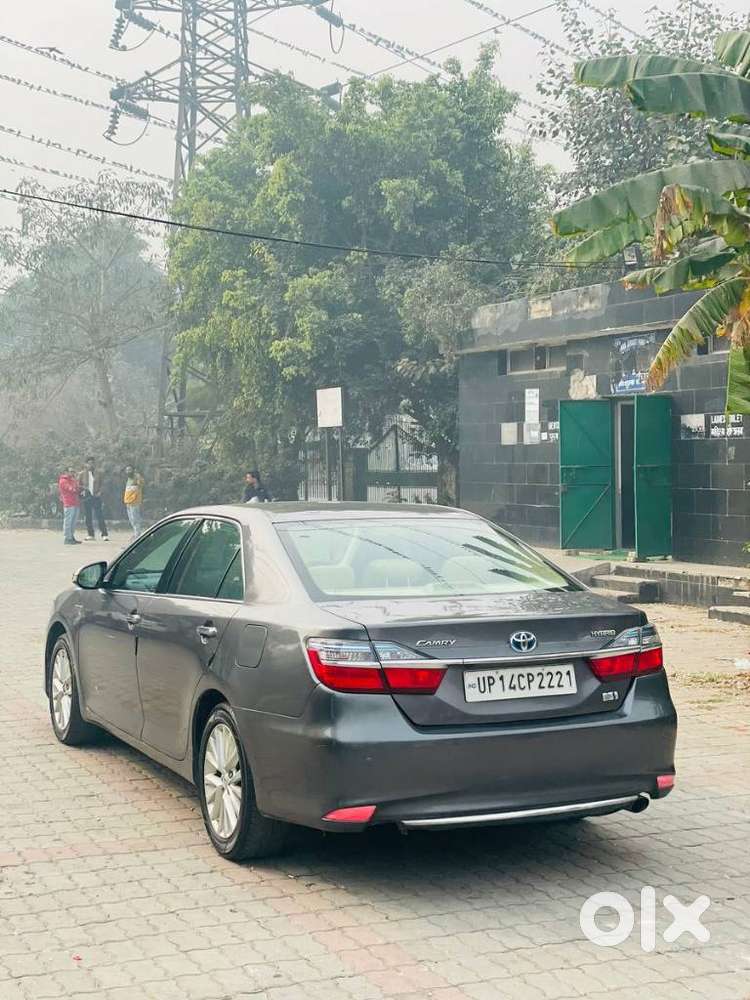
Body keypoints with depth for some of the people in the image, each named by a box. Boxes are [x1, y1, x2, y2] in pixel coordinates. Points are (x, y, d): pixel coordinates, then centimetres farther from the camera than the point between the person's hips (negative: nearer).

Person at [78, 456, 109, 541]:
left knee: (100, 516, -7)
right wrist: (83, 488, -12)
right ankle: (91, 535, 12)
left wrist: (99, 492, -1)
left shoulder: (98, 474, 9)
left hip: (96, 497, 0)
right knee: (88, 517, 5)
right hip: (86, 497, 0)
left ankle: (104, 535, -8)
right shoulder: (82, 474, 4)